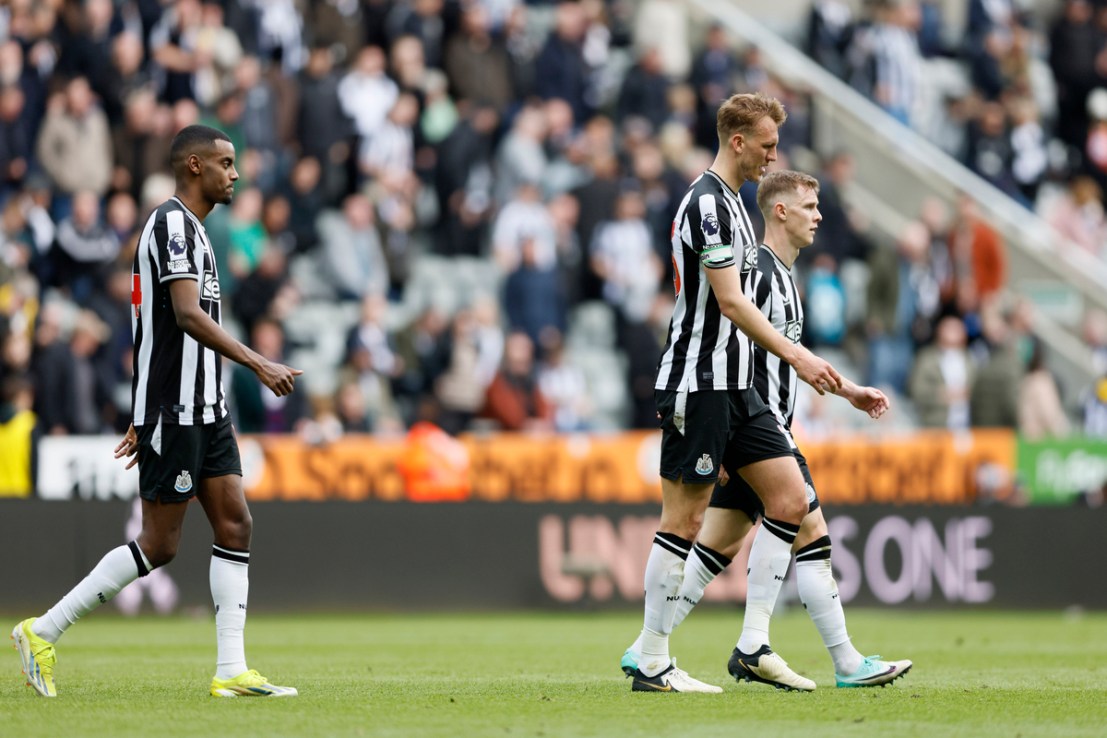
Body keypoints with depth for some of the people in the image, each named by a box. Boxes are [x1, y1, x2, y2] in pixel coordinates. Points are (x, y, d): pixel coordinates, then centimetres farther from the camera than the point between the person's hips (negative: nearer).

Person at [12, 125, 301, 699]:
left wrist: (143, 422, 24)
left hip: (204, 410, 10)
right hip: (172, 411, -10)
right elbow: (187, 314, -24)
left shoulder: (189, 228, 20)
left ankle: (231, 671, -1)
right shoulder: (173, 223, -12)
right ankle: (43, 633, 1)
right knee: (159, 544, -6)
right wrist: (257, 364, -28)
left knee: (235, 525, 1)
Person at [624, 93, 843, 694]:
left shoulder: (728, 200, 18)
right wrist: (795, 355, -21)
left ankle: (753, 646, 6)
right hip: (697, 384, -10)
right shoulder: (707, 201, -14)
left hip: (734, 385, 10)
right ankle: (651, 663, -1)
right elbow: (730, 300, -20)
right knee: (684, 519, -6)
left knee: (791, 499, 4)